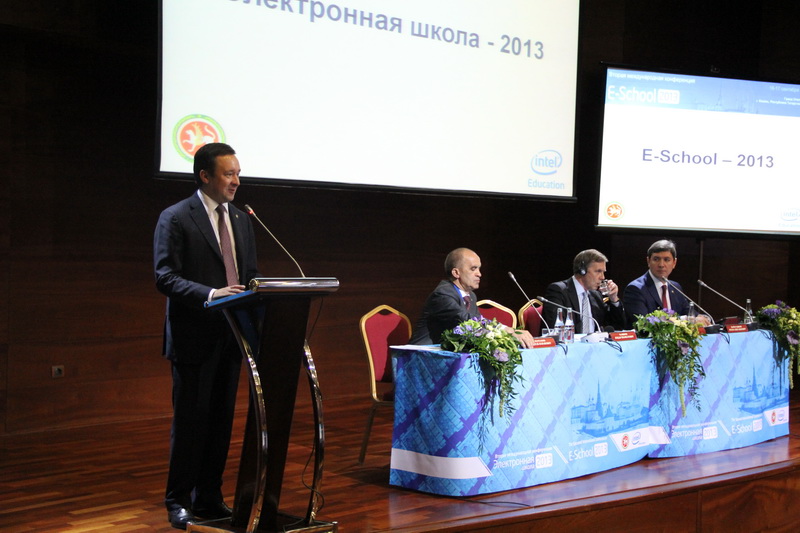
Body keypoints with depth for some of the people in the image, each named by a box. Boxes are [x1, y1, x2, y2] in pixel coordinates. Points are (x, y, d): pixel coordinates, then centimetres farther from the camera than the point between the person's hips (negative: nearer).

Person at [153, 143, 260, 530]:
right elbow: (165, 277, -14)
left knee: (222, 420, 10)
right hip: (194, 337, -6)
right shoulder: (175, 218, -6)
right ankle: (178, 501, 11)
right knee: (190, 419, -1)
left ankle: (209, 498, 21)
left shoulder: (241, 220, 14)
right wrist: (211, 294, -26)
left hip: (230, 335, 6)